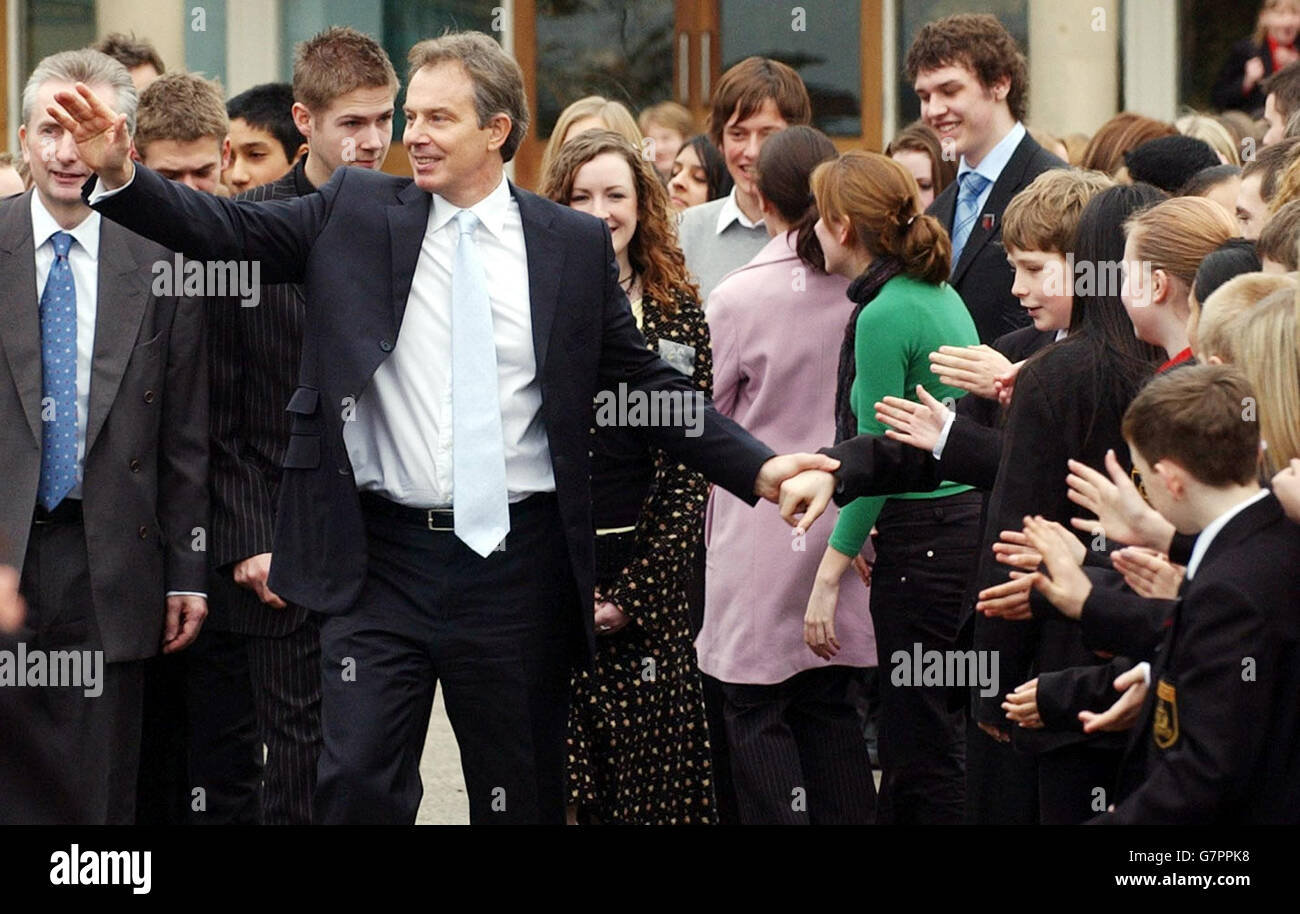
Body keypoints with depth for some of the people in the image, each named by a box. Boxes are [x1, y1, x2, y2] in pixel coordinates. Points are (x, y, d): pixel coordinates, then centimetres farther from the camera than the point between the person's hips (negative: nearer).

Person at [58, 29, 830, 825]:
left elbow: (646, 383, 6)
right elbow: (229, 231, -4)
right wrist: (120, 172, -19)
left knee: (522, 795, 9)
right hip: (382, 560, 0)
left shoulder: (574, 245, 3)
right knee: (358, 785, -6)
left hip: (517, 567, 0)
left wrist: (757, 468, -3)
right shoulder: (357, 215, 4)